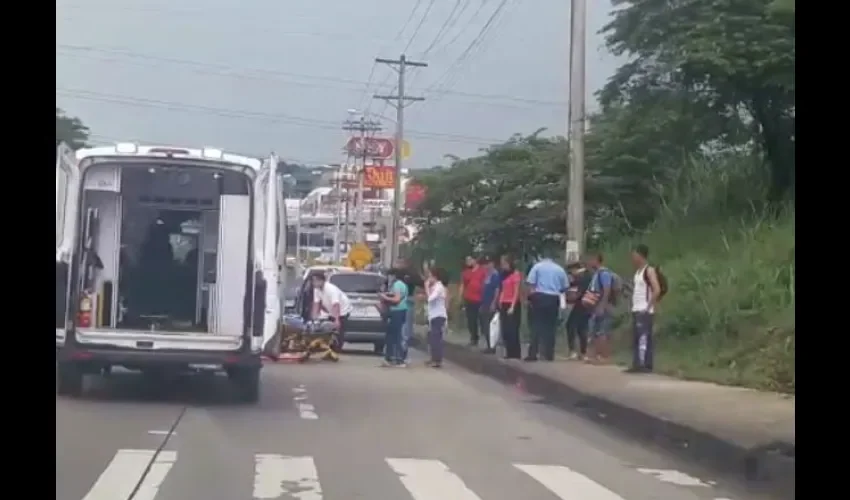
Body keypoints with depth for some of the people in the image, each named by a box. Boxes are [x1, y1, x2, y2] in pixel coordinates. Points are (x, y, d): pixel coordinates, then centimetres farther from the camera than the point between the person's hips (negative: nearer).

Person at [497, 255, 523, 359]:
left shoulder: (516, 274, -7)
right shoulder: (504, 275, 18)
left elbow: (516, 292, -11)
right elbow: (503, 291, 15)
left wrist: (512, 307, -16)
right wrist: (500, 303, 6)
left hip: (513, 305, -8)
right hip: (504, 305, 8)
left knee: (512, 330, -9)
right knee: (505, 330, 4)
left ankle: (516, 353, -6)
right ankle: (509, 353, 7)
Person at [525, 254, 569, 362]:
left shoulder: (537, 266, 6)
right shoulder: (560, 269, 12)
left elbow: (531, 283, -5)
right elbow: (565, 287, 10)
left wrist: (531, 296, 2)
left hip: (540, 297, -2)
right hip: (554, 299, 2)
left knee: (537, 325, -1)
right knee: (551, 327, 6)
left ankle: (533, 354, -5)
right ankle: (549, 354, 5)